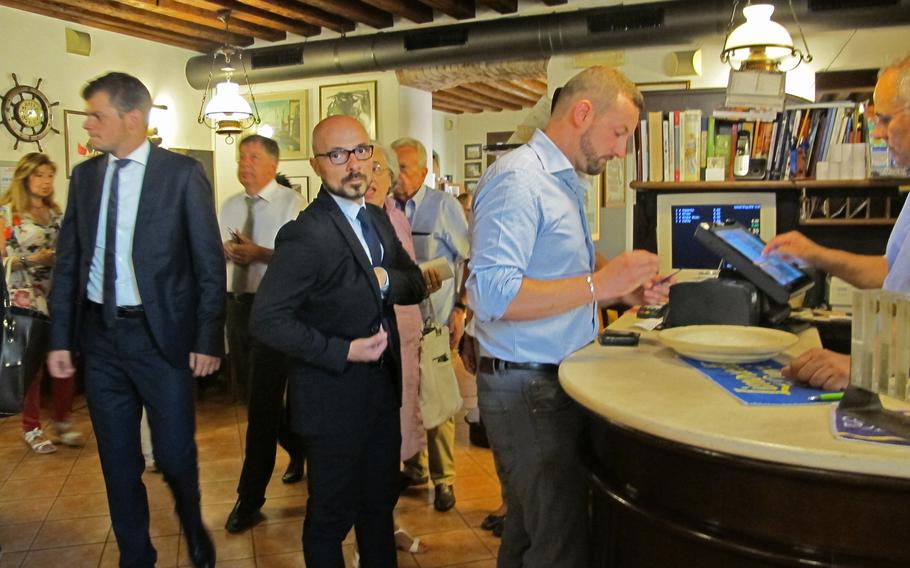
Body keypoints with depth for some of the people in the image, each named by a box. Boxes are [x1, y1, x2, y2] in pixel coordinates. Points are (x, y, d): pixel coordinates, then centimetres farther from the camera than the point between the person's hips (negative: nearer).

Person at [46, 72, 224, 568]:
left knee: (175, 456, 3)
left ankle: (192, 524, 35)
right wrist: (60, 337, 7)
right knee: (118, 462, 13)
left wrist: (208, 339, -9)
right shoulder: (84, 176, 7)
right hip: (99, 335, 4)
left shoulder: (182, 173, -6)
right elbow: (68, 261, 10)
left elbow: (210, 262, -6)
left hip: (161, 335, -4)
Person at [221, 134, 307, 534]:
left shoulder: (291, 203, -9)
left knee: (262, 402, -5)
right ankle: (299, 449, 43)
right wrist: (226, 250, -8)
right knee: (254, 394, 18)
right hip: (236, 304, 8)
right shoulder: (230, 205, 13)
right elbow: (217, 248, 14)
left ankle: (250, 499, 6)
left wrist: (260, 253, -26)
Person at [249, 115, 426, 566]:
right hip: (335, 398, -8)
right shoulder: (306, 235, -21)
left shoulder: (377, 219, 6)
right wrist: (344, 352, -25)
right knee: (332, 516, 12)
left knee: (381, 502, 24)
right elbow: (267, 320, -25)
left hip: (383, 389, 8)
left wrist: (388, 280, -14)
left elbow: (416, 284, 8)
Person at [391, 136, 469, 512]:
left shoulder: (444, 206, -7)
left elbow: (472, 260, -5)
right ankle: (414, 467, 32)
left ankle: (443, 478, 15)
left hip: (434, 321, -4)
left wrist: (460, 309, -9)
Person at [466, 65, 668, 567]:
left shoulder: (568, 183, 15)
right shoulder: (517, 179, -17)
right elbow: (493, 295, -27)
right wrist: (599, 284, -24)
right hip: (526, 387, -9)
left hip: (558, 379, 10)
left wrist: (624, 289, 4)